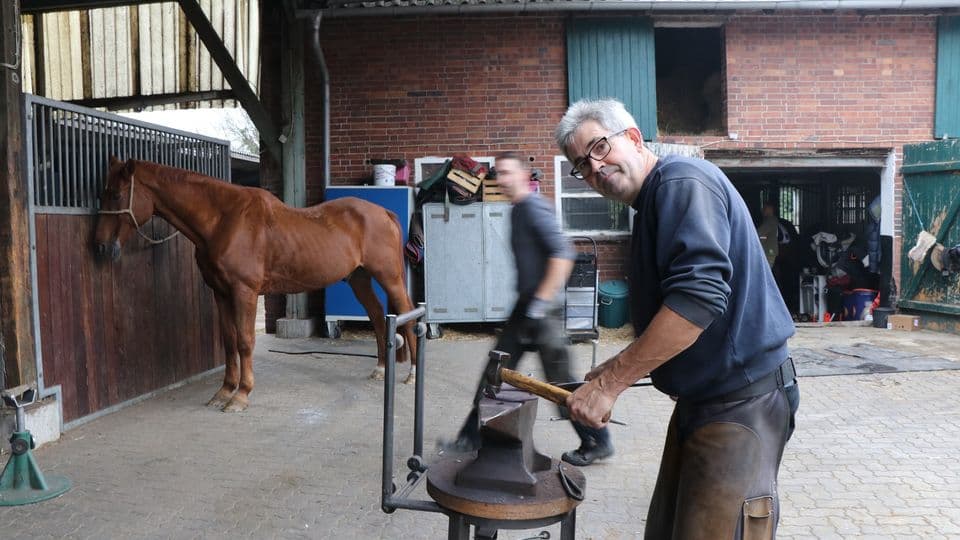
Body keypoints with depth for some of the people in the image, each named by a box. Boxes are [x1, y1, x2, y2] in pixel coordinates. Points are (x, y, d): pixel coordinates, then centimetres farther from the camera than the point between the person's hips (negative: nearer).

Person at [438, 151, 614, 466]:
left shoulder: (534, 207, -14)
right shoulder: (518, 210, 15)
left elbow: (563, 254, -24)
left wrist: (542, 301, -25)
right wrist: (529, 301, 18)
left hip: (541, 308, -9)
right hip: (526, 305, 9)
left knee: (560, 380, 1)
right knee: (495, 372, 11)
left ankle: (597, 443, 18)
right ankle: (471, 439, 21)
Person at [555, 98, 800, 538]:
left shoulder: (682, 181, -15)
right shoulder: (653, 204, 15)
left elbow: (698, 297, -29)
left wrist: (609, 384, -24)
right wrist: (616, 370, 18)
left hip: (738, 406, -10)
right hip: (700, 399, 10)